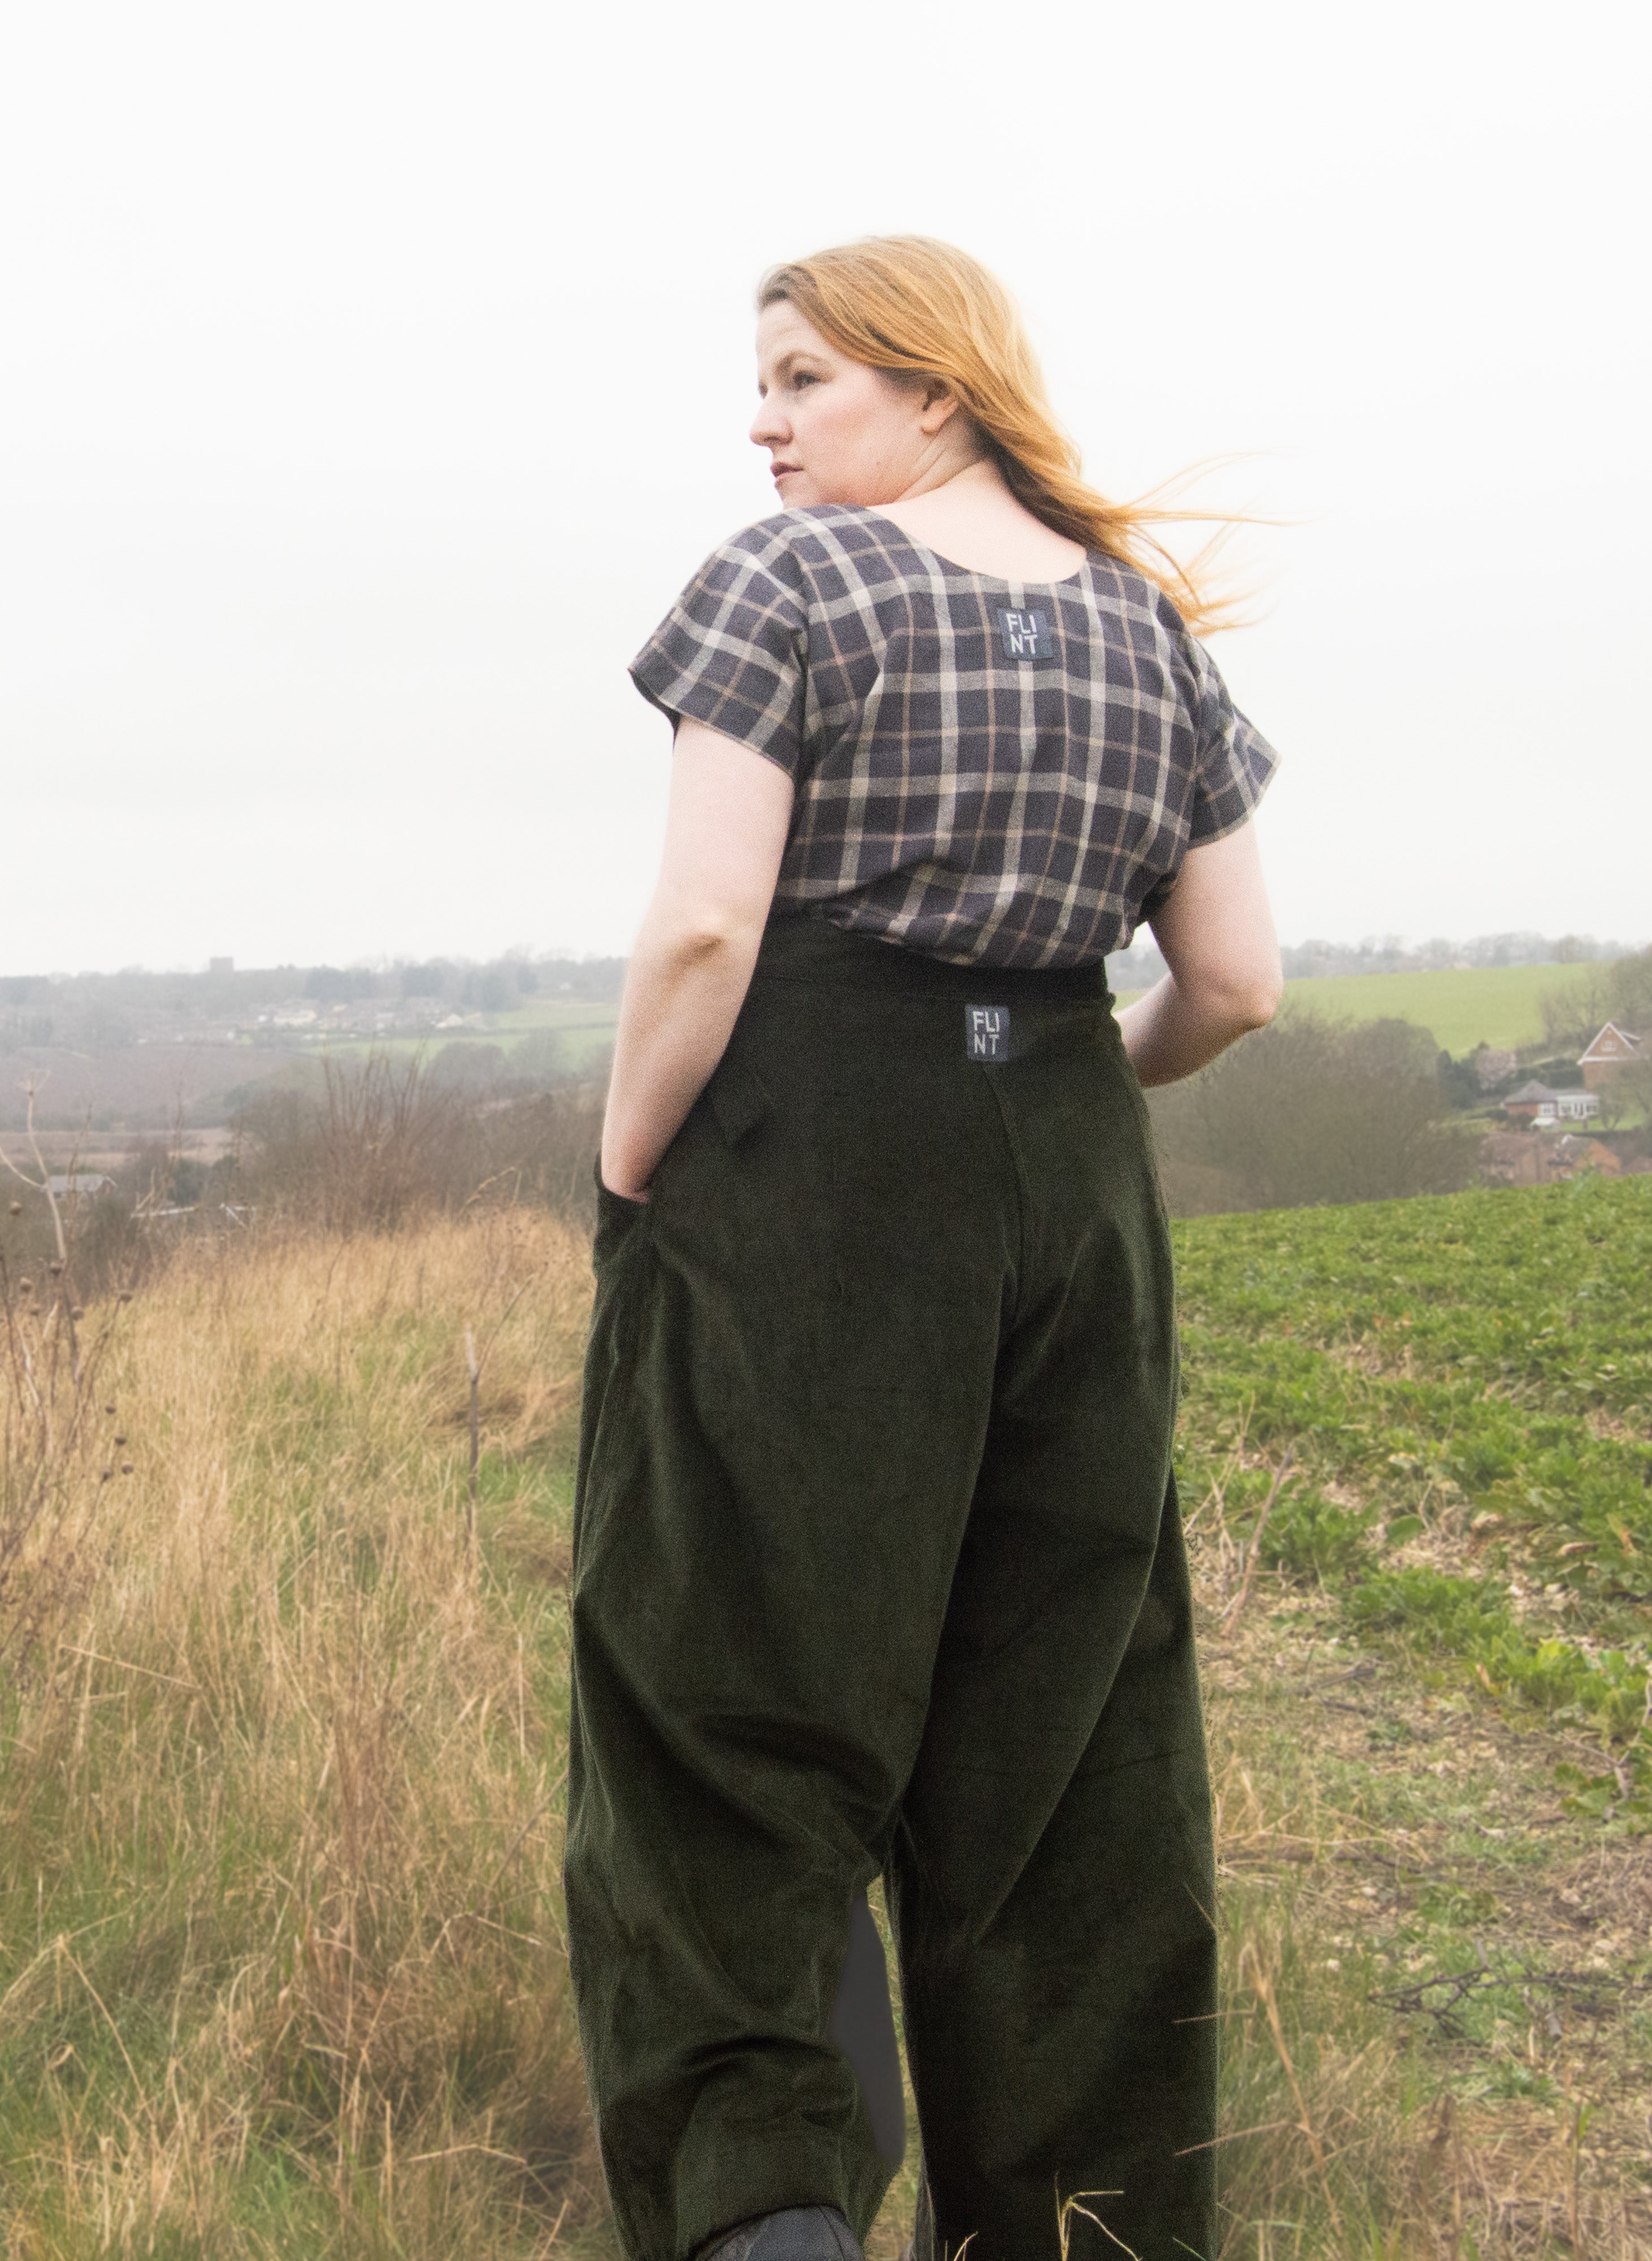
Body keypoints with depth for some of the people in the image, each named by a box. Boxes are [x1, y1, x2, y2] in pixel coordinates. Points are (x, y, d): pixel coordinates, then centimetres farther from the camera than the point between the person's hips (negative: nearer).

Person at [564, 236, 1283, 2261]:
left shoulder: (789, 579, -7)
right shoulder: (1151, 623, 10)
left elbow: (701, 925, -17)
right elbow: (1237, 979, 7)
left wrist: (626, 1174, -4)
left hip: (801, 1181, -5)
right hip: (1072, 1198, 5)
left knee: (737, 1698, 3)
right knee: (1057, 1730, 12)